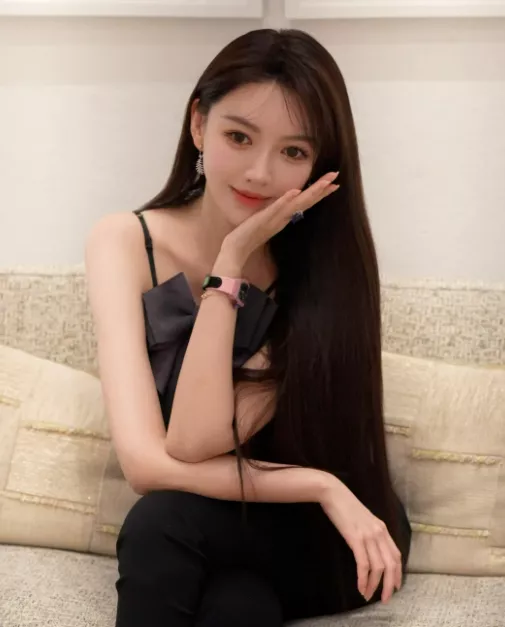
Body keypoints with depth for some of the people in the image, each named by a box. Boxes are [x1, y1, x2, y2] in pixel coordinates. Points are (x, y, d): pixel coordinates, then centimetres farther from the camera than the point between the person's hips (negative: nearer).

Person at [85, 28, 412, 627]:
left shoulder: (323, 262, -15)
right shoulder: (125, 241, -12)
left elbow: (194, 446, -26)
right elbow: (145, 462, -24)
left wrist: (231, 260, -26)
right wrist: (318, 484, -24)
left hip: (325, 537, 0)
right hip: (215, 553, 1)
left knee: (166, 519, -30)